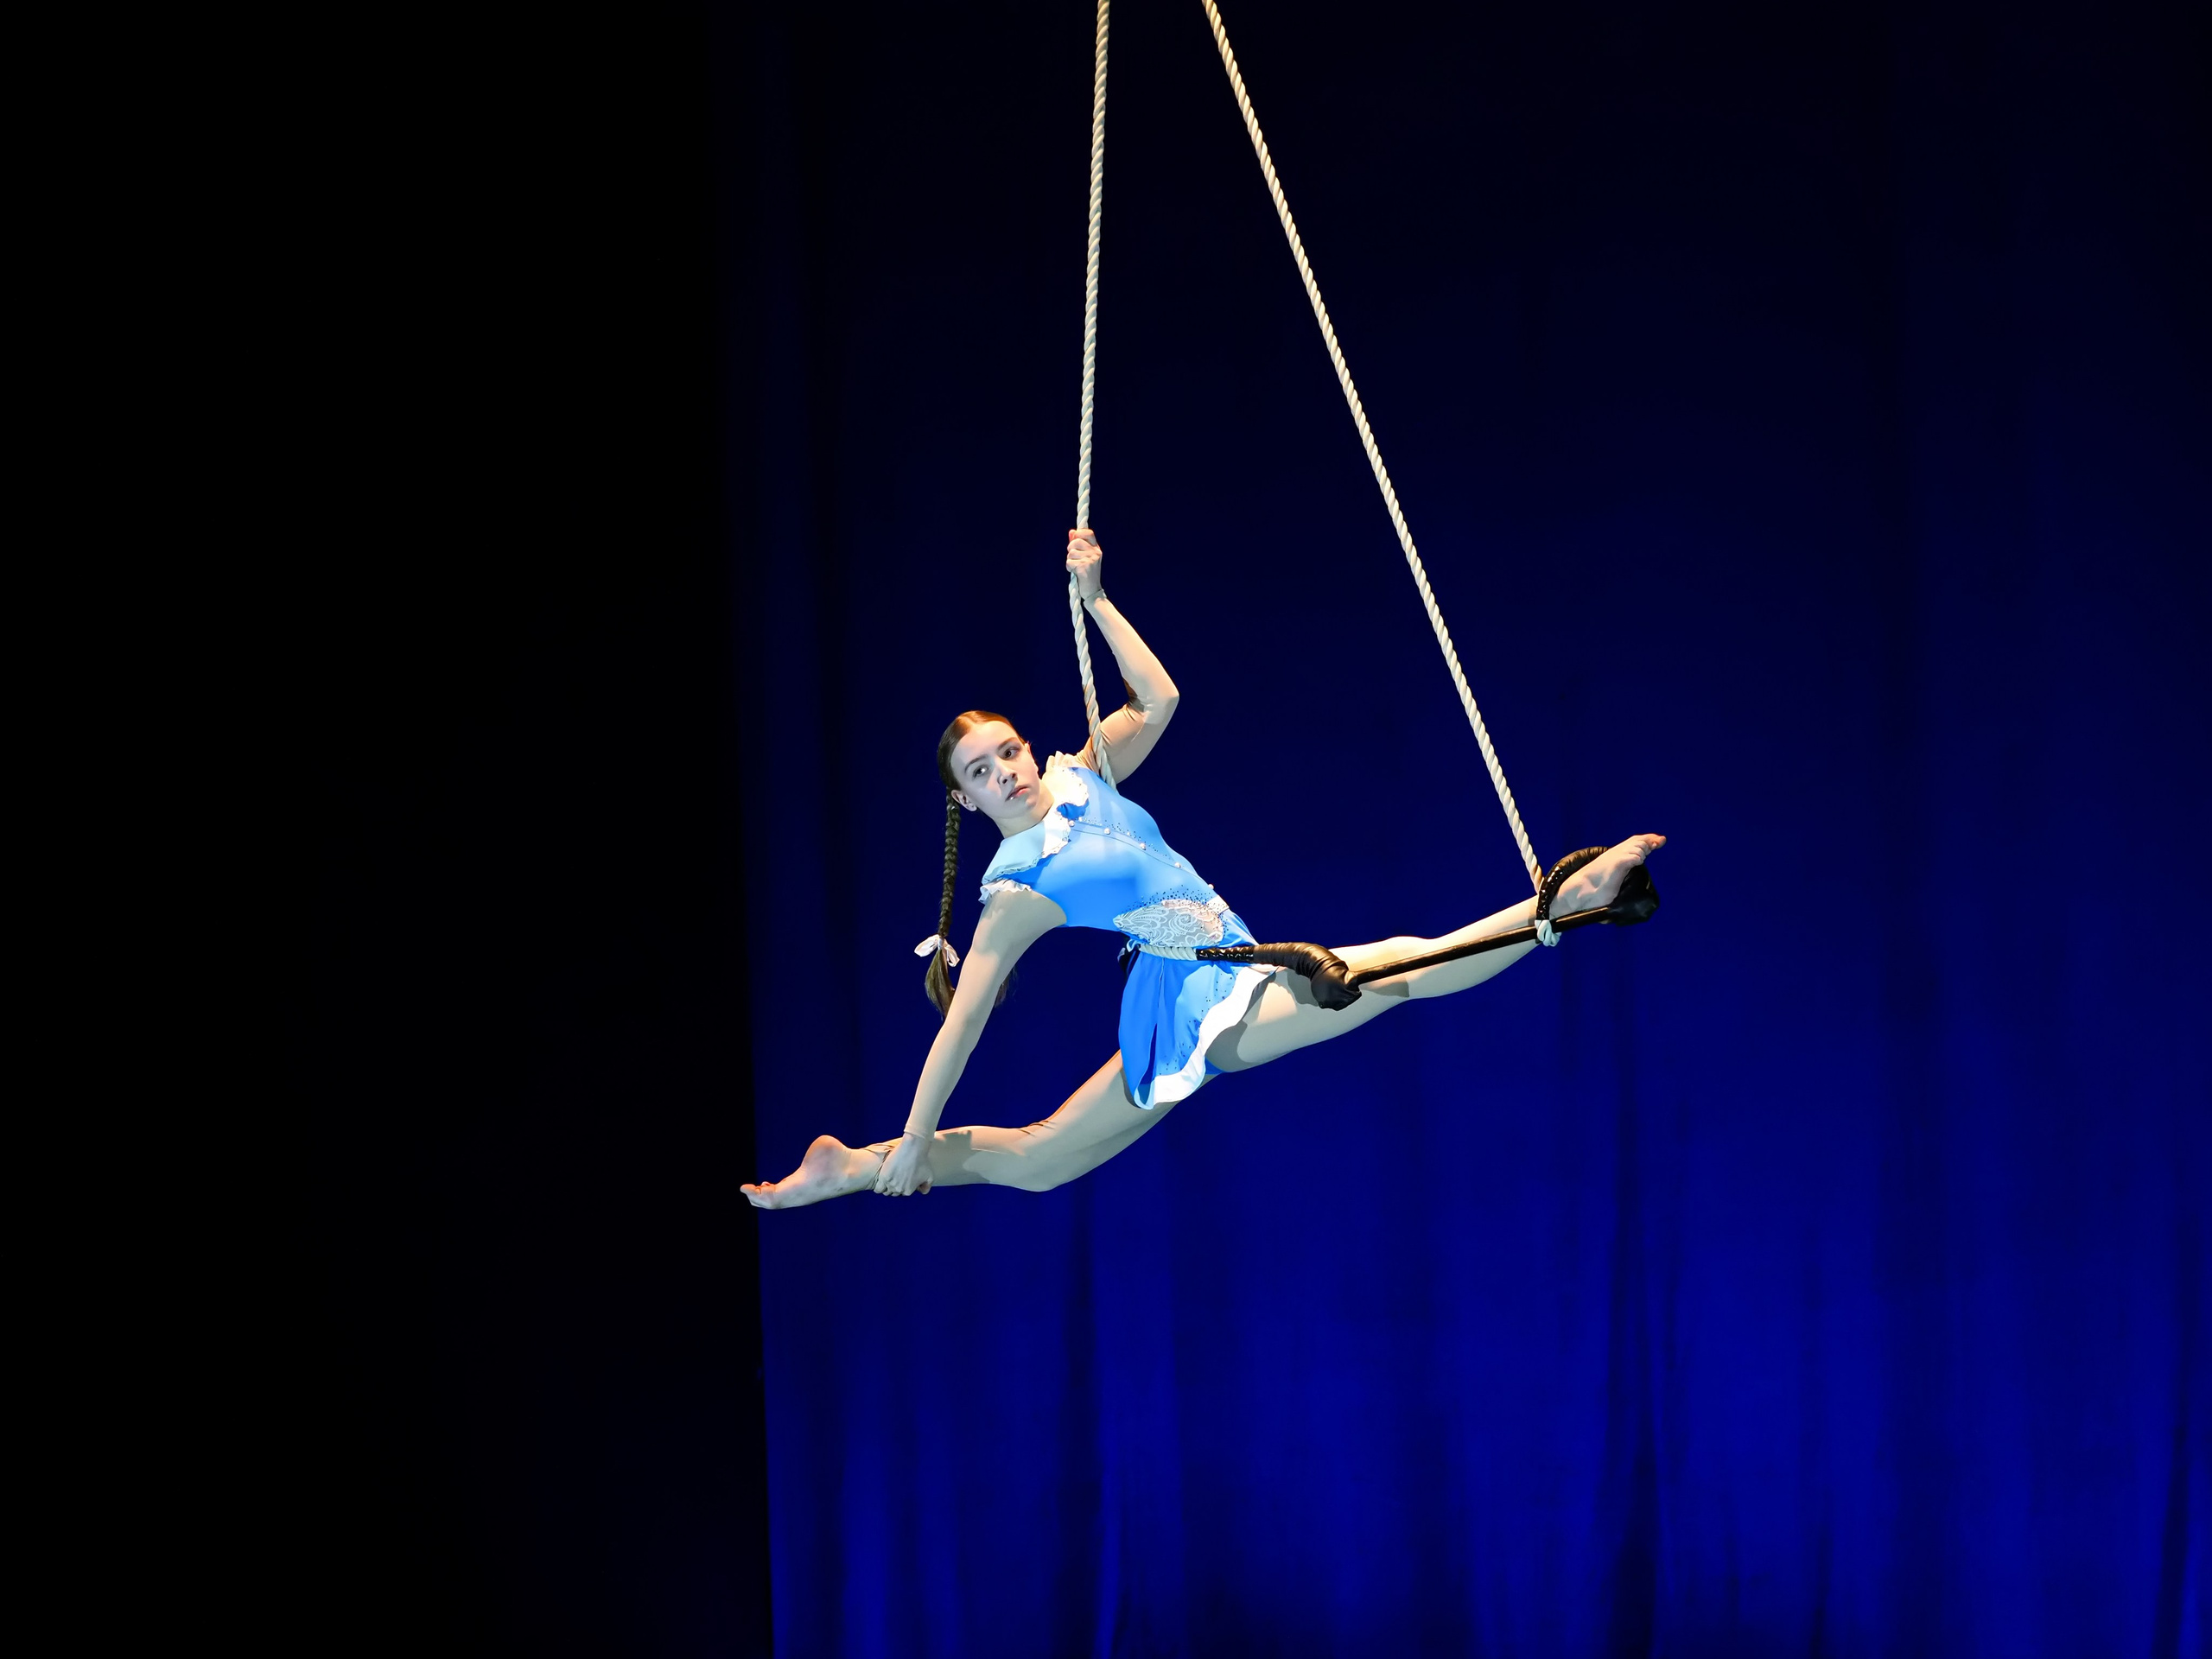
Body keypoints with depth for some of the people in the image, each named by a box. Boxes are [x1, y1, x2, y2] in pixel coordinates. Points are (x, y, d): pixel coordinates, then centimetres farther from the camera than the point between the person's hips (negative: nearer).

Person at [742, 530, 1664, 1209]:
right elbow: (962, 1021, -10)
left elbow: (1157, 700, 14)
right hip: (1196, 1018, -8)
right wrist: (912, 1144, -9)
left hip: (1236, 988, 8)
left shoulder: (1078, 780, 9)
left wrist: (1094, 597, 7)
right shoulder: (1018, 891, -10)